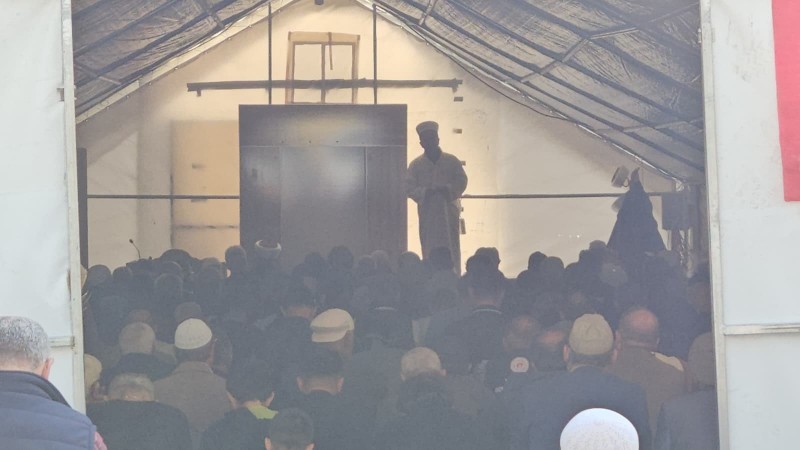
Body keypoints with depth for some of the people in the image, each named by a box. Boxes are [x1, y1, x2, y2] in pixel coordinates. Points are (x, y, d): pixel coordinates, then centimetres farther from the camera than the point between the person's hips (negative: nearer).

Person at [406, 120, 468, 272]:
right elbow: (409, 187, 0)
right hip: (427, 213, 0)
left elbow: (462, 182, 1)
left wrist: (446, 189, -17)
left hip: (449, 212, 0)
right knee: (430, 253, 0)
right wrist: (426, 191, -17)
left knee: (452, 250, -2)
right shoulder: (416, 165, 6)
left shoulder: (452, 161, 6)